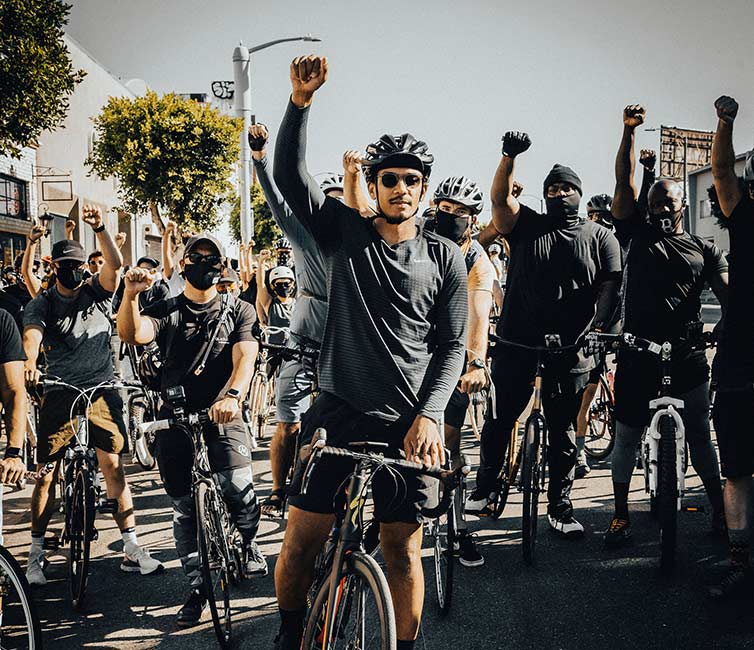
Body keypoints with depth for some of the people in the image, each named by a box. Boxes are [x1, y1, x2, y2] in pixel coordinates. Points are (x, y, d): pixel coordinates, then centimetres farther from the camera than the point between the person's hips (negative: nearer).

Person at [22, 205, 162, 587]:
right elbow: (32, 334, -16)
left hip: (100, 392, 0)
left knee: (114, 467, -4)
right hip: (58, 395, 0)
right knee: (45, 474, 2)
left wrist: (100, 230, -25)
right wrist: (29, 364, -37)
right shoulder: (41, 305, 4)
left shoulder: (97, 294, 8)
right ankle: (35, 555, 12)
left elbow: (114, 265, -10)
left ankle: (131, 549, 0)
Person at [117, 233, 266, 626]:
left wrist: (232, 395, -31)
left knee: (237, 485, -22)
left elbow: (244, 357, -10)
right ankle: (197, 589, 21)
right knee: (184, 509, 6)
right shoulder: (166, 311, 8)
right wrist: (131, 294, -32)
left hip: (222, 416, -2)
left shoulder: (238, 311, 7)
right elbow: (132, 334, -13)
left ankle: (249, 543, 10)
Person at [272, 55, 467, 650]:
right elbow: (290, 175, -7)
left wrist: (428, 415, -10)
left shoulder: (445, 258, 5)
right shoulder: (344, 232, 5)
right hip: (338, 415, 0)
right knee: (302, 538, 3)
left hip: (406, 424, 0)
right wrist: (301, 102, -21)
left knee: (403, 547, 5)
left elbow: (452, 346, 3)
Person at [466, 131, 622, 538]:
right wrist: (509, 157, -23)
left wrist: (595, 327, -13)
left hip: (570, 351, 0)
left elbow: (611, 286, 1)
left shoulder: (600, 237, 9)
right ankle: (485, 488, 23)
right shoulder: (526, 226, 9)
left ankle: (560, 507, 18)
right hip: (516, 344, 0)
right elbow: (501, 199, -8)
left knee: (562, 430, 8)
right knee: (500, 418, 7)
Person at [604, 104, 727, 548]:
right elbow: (625, 182, -1)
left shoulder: (704, 250, 10)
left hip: (687, 355, 1)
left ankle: (721, 510, 21)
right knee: (627, 435, 4)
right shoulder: (639, 233, 7)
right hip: (638, 351, 0)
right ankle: (621, 515, 14)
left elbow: (729, 293, 0)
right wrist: (630, 131, -9)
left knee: (700, 435, 9)